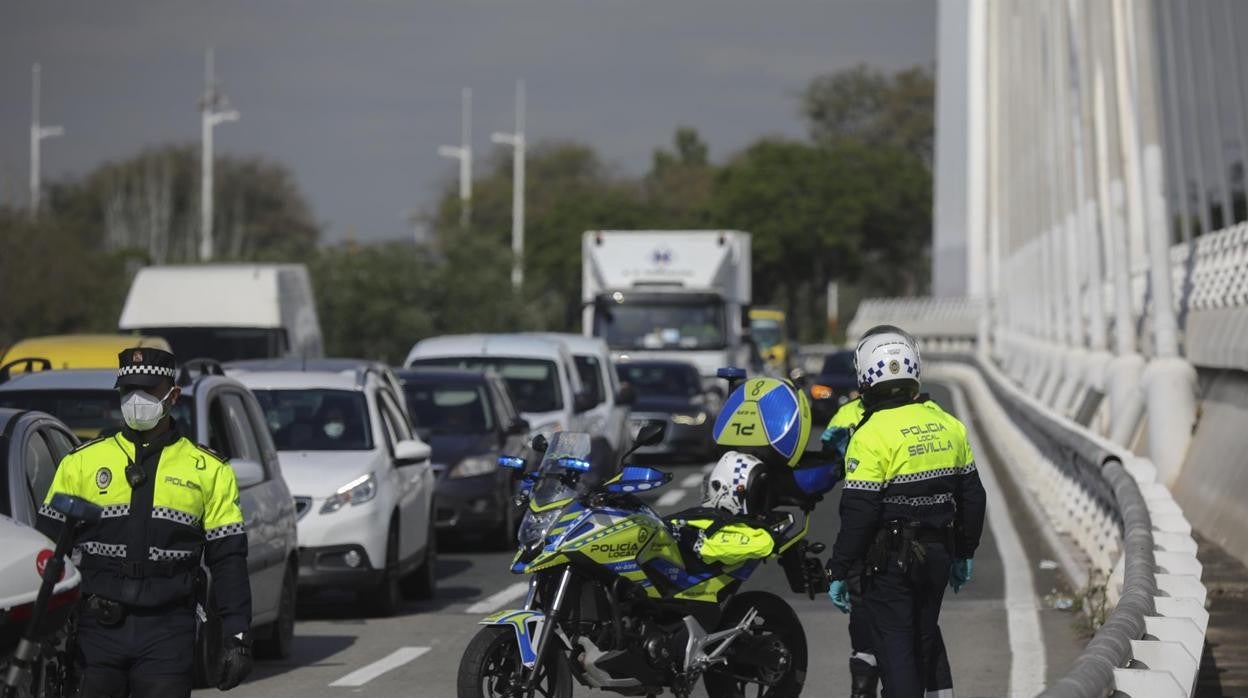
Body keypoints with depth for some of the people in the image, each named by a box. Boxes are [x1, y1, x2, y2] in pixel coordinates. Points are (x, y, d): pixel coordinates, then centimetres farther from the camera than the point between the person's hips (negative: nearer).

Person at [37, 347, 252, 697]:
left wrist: (238, 638, -1)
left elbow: (228, 560, 6)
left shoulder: (208, 471, 8)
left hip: (167, 633, -1)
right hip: (96, 630, 1)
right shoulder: (80, 462, 9)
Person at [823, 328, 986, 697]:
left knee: (896, 647, 1)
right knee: (927, 635, 22)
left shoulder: (872, 435, -17)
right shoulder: (948, 425, 3)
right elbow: (972, 496, 11)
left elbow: (858, 514, -18)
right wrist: (963, 554, 22)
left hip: (891, 562, -6)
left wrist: (838, 572, -10)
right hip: (938, 553, 6)